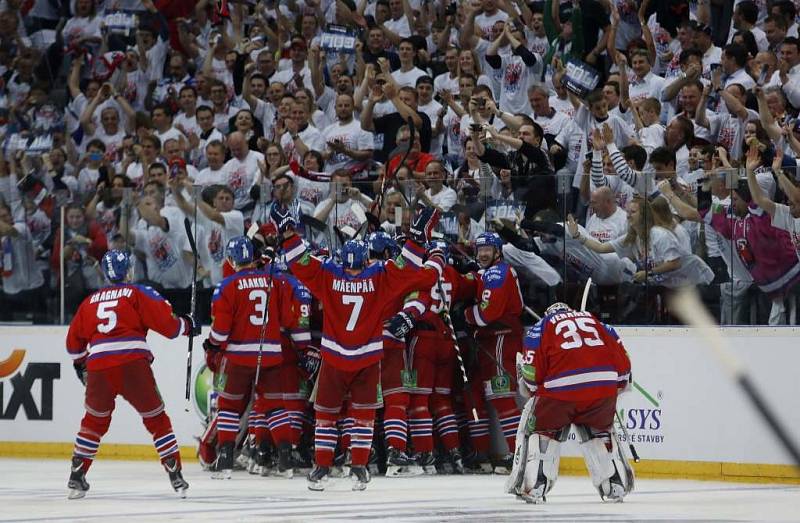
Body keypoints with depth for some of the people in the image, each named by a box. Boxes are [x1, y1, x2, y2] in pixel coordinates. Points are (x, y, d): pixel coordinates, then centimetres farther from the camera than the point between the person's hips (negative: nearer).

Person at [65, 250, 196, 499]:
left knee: (94, 421, 21)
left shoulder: (90, 301, 20)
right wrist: (186, 325, 18)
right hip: (133, 364, -3)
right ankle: (176, 478, 3)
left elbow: (74, 341, 26)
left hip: (98, 367, 3)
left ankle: (76, 478, 18)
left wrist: (80, 364, 43)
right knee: (156, 420, 7)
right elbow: (165, 321, -2)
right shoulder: (137, 293, 8)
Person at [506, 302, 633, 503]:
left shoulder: (544, 325, 19)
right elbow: (620, 354, 20)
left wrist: (533, 386, 24)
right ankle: (617, 485, 21)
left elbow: (532, 366, 7)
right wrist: (620, 382, 33)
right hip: (605, 386, 3)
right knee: (600, 430, 27)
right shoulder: (593, 320, 28)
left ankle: (531, 487, 6)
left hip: (562, 388, -3)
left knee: (539, 428, 17)